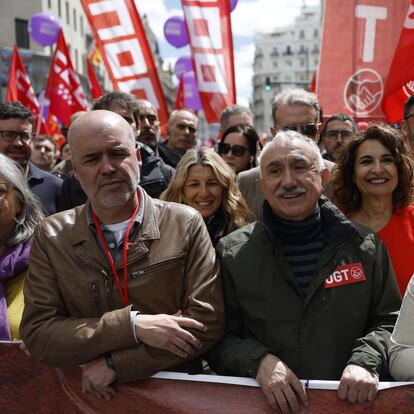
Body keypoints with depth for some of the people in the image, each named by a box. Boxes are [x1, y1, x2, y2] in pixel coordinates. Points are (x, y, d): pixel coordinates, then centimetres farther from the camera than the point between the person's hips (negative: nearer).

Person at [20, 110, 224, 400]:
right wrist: (133, 325, -16)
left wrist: (114, 364, -13)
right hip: (90, 397, 1)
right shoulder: (51, 236, -1)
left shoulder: (186, 224, -6)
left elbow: (207, 323, -8)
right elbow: (37, 334, -5)